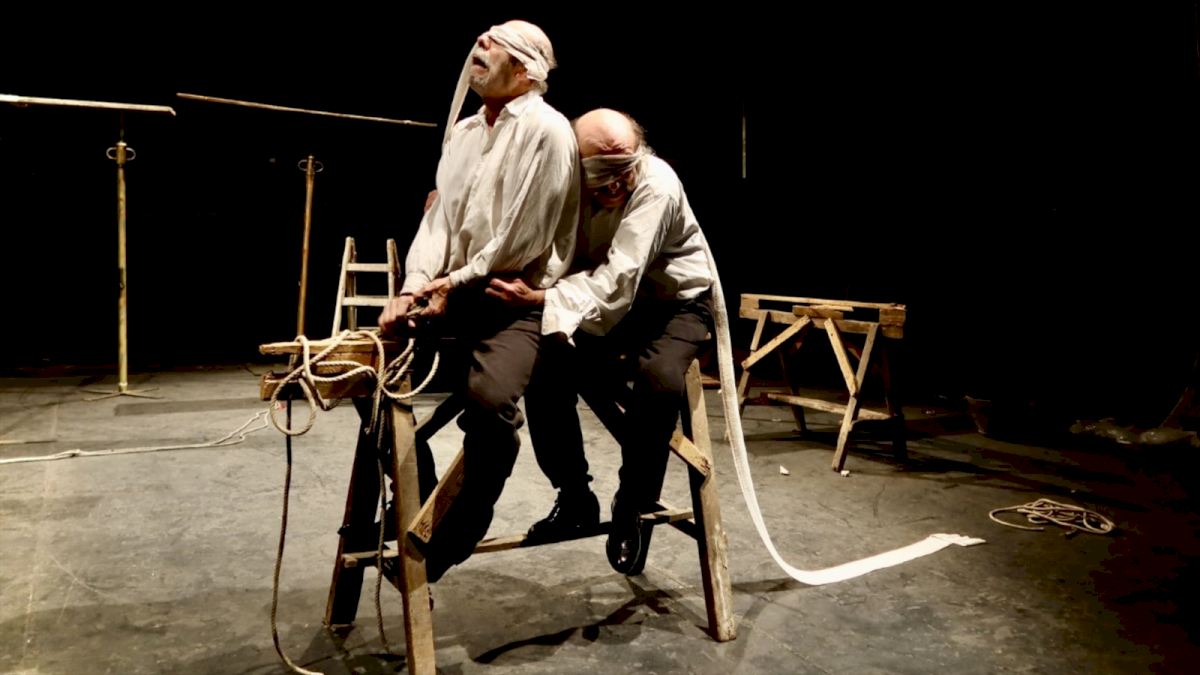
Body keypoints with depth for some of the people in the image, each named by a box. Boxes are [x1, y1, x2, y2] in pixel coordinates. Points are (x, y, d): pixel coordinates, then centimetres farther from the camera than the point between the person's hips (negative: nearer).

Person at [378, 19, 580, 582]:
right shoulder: (463, 132, 17)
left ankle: (449, 540, -12)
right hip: (451, 296, 8)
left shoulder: (546, 130, -8)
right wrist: (415, 286, -8)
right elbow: (439, 217, 8)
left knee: (490, 400, -32)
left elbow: (523, 240, -14)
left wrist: (458, 283, -11)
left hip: (516, 300, -8)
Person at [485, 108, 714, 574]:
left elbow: (618, 282, -38)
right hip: (606, 303, 4)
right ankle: (575, 498, 2)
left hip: (674, 300, -4)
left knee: (659, 379, -34)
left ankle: (631, 507, -10)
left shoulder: (655, 185, -30)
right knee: (545, 372, -19)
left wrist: (540, 297, -49)